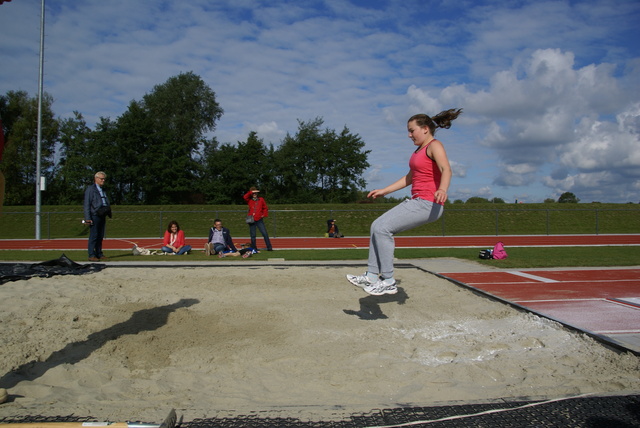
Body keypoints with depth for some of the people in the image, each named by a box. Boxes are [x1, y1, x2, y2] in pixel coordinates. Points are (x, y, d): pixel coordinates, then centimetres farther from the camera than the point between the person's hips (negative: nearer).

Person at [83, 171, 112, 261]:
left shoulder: (102, 190, 22)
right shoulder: (90, 189, -1)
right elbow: (87, 204, -6)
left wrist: (108, 212, 9)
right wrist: (87, 218, -13)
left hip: (102, 216, 7)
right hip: (94, 216, -7)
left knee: (100, 236, 10)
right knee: (93, 236, -6)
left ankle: (99, 254, 15)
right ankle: (91, 255, -2)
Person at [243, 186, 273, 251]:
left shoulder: (261, 199, 6)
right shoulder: (249, 200, 6)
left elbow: (265, 208, 13)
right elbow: (245, 197, -14)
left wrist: (264, 214, 3)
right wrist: (251, 192, -13)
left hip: (259, 220, -1)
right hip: (251, 220, 1)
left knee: (265, 233, -7)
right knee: (253, 235, 5)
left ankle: (269, 247, -3)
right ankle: (254, 248, 14)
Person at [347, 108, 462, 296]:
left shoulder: (434, 146, -8)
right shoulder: (419, 150, 20)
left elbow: (446, 169, -26)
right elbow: (409, 178, 27)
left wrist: (442, 190, -46)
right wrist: (384, 191, 25)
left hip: (429, 204, -10)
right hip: (416, 201, 10)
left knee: (383, 228, -18)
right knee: (377, 226, 7)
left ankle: (388, 281, -12)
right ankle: (372, 275, 8)